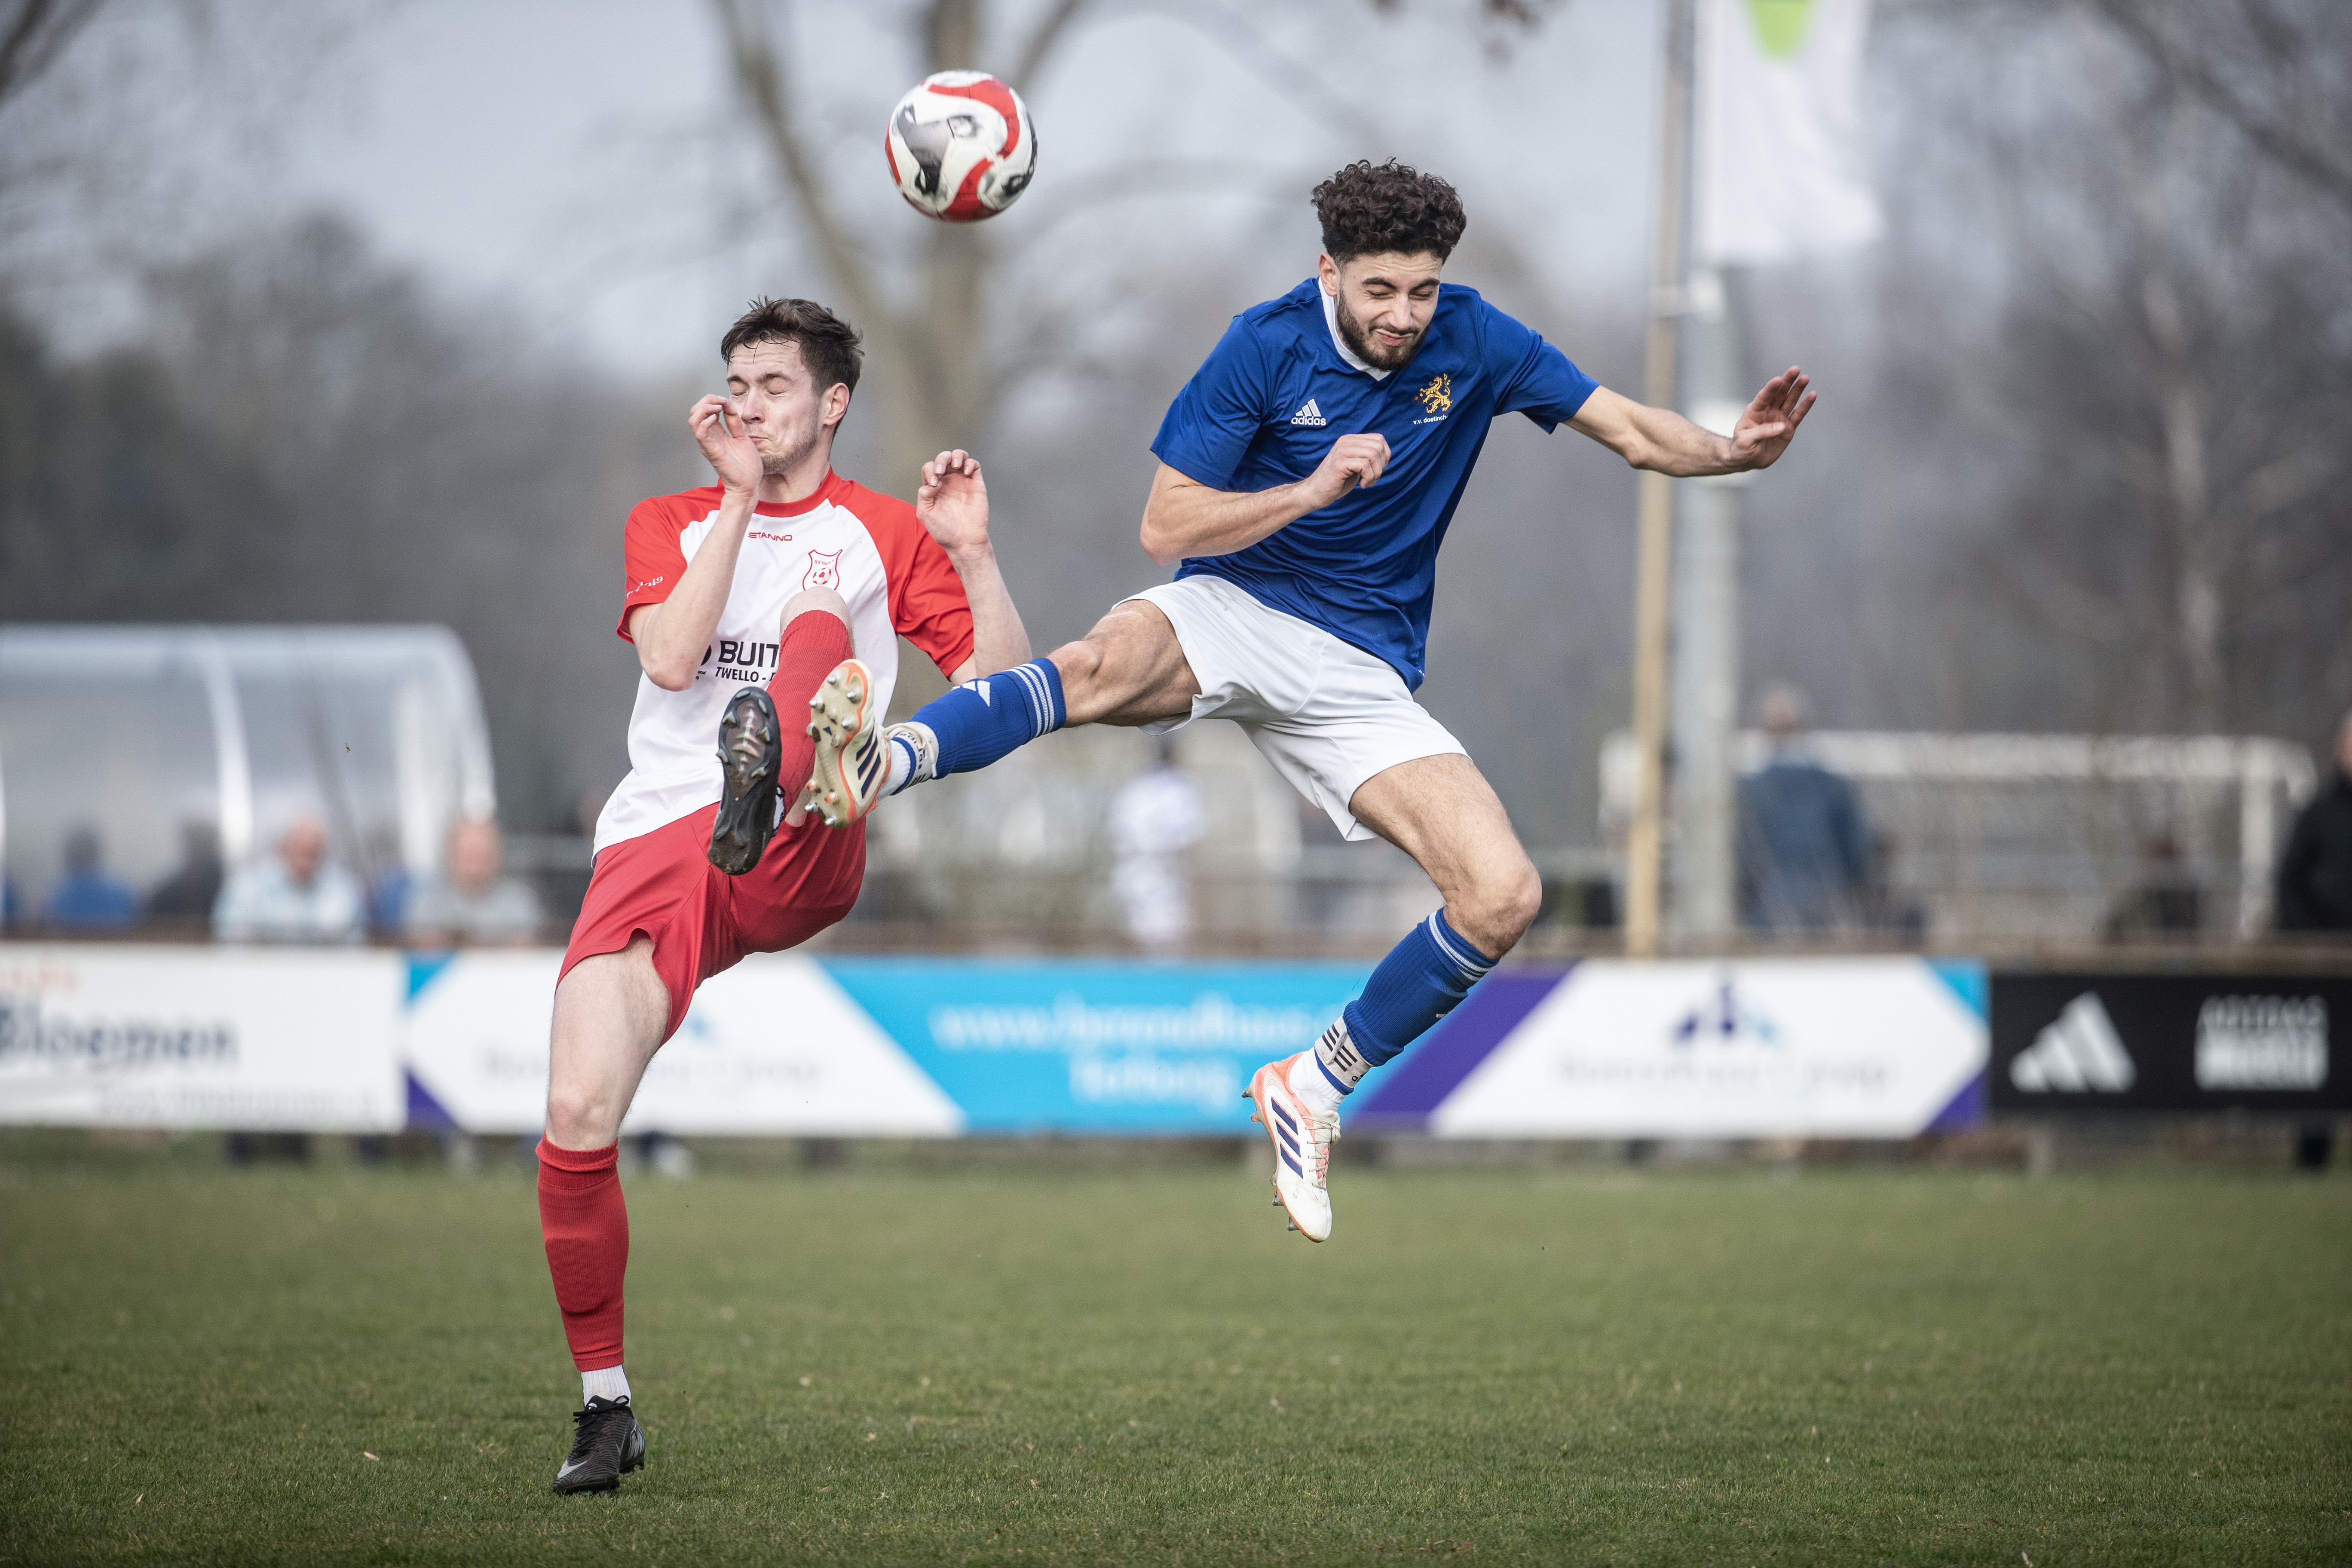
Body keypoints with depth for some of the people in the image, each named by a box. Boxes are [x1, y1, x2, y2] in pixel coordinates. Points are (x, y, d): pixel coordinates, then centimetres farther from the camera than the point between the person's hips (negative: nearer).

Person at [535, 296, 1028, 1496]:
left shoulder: (882, 535, 17)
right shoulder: (670, 523, 20)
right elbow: (671, 657, -2)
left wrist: (973, 556, -5)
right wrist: (738, 500, -3)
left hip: (803, 859, -2)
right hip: (656, 847, 2)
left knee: (819, 629, -28)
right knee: (576, 1117, -15)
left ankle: (766, 784, -63)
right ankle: (604, 1406, 2)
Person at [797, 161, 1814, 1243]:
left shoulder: (1471, 342, -2)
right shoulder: (1269, 345, -10)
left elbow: (1633, 432, 4)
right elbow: (1165, 526, -9)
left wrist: (1736, 452, -16)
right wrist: (1313, 489, -22)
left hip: (1363, 674, 3)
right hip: (1230, 612, -3)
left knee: (1503, 898, -16)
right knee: (1109, 662, -40)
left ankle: (1315, 1085, 2)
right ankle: (867, 766, -62)